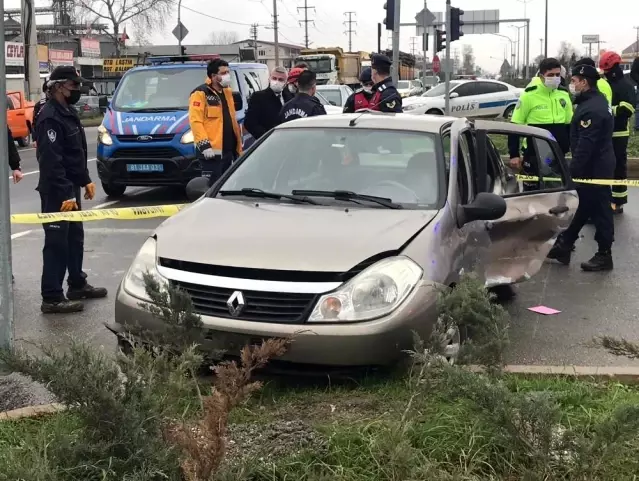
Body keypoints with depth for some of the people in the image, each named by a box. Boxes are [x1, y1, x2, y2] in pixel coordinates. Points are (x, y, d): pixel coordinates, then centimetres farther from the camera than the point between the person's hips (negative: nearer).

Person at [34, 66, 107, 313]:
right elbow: (51, 160, -24)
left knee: (75, 237, 18)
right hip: (56, 191, -10)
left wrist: (85, 180, 17)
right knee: (57, 241, -7)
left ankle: (77, 285, 30)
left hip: (71, 188, 10)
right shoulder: (49, 117, -18)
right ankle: (52, 297, -2)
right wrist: (65, 193, -26)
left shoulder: (68, 112, 14)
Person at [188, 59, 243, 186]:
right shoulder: (201, 93, -8)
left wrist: (238, 147, 20)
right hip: (212, 151, -9)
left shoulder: (227, 92, 18)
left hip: (228, 150, 9)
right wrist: (204, 145, -24)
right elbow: (195, 121, -16)